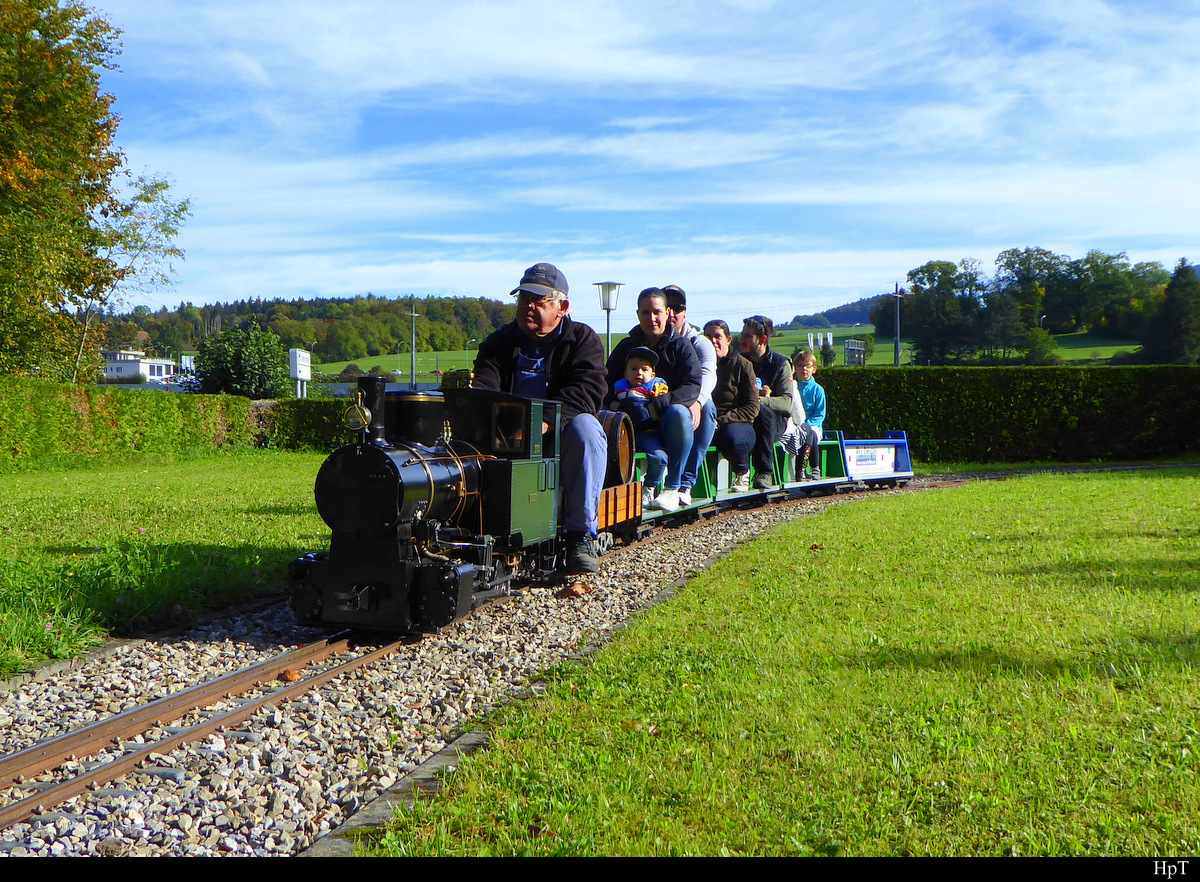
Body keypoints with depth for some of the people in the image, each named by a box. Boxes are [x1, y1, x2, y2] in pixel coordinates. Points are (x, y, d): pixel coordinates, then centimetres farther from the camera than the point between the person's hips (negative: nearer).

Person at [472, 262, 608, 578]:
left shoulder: (582, 339, 4)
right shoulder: (500, 342, 15)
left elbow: (585, 391, -14)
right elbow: (483, 385, -1)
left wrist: (547, 421, -33)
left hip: (559, 437, -2)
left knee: (585, 429, -36)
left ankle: (581, 535, -31)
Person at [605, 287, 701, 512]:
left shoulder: (680, 346, 8)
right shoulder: (626, 347, 15)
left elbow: (693, 385, -6)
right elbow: (608, 385, 12)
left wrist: (658, 404, -22)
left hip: (668, 421, 0)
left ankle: (672, 487, -26)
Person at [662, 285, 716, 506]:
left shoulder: (698, 342, 5)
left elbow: (708, 374, -16)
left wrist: (696, 401, -39)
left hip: (691, 408, 0)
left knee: (705, 405, -33)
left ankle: (685, 483, -35)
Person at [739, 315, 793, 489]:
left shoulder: (780, 364, 5)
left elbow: (786, 403, -7)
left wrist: (761, 399, -26)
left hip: (775, 420, -2)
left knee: (762, 411, -38)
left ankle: (763, 473, -35)